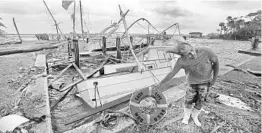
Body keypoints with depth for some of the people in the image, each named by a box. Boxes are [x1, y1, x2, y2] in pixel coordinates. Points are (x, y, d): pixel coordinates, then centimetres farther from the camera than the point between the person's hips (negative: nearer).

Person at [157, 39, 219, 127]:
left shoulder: (206, 51, -32)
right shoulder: (181, 61, -31)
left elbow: (216, 62, -13)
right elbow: (172, 73, -19)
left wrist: (214, 78, -9)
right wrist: (161, 83, -11)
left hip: (206, 80, 1)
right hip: (193, 81, -1)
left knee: (200, 100, 11)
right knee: (189, 100, 7)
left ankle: (195, 116, 39)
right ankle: (186, 116, 37)